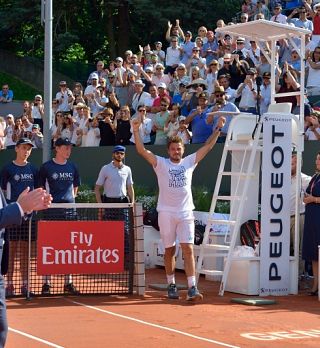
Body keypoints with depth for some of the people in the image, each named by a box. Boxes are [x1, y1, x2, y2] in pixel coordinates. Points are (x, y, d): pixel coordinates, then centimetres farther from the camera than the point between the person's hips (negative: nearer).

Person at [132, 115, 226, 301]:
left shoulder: (189, 162, 9)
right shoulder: (161, 163, 3)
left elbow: (208, 147, 9)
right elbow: (142, 150, -7)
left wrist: (218, 129, 4)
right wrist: (136, 131, -18)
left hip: (186, 213, 1)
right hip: (166, 212, -1)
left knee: (188, 249, -8)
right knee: (170, 250, 7)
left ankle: (192, 288, -12)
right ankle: (172, 285, 21)